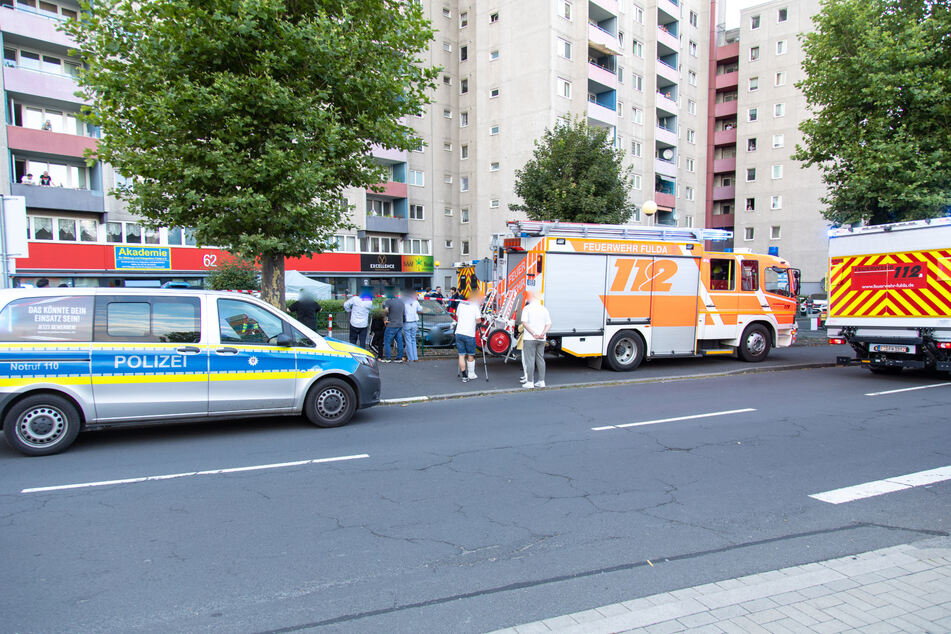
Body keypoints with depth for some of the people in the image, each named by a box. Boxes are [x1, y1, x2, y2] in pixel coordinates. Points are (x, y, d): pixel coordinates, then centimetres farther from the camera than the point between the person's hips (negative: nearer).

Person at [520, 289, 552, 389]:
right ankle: (541, 381, 14)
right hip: (542, 339, 5)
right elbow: (549, 324, 3)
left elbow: (524, 323, -15)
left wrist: (534, 334, -17)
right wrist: (543, 333, -8)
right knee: (540, 359, 12)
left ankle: (530, 382, 0)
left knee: (530, 360, -1)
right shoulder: (544, 309, 9)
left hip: (529, 339, -5)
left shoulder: (527, 308, -6)